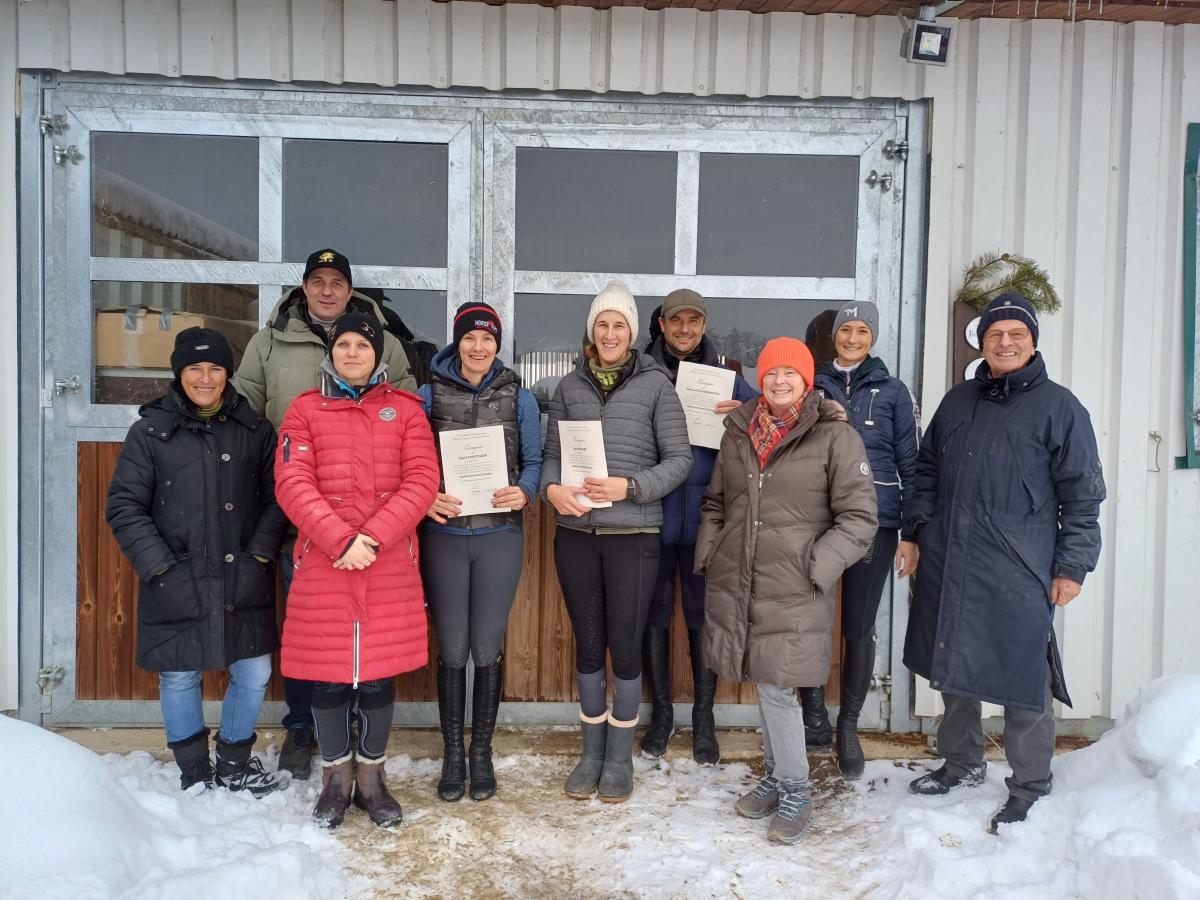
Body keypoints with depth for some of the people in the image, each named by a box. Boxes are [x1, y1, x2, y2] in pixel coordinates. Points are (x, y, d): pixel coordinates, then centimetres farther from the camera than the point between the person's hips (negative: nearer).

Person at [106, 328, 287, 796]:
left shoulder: (254, 429, 5)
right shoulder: (150, 431, 0)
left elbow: (276, 497, 5)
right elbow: (124, 506, -2)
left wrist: (260, 553, -7)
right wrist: (159, 566, -9)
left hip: (244, 581, 2)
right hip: (177, 583, -1)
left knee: (254, 673, 7)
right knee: (180, 678, 9)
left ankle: (234, 762, 31)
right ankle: (194, 772, 31)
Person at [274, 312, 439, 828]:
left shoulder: (405, 410, 8)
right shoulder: (306, 409, 7)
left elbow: (422, 481, -3)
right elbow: (291, 483, -4)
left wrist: (374, 536, -15)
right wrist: (340, 540, -17)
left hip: (390, 567, 0)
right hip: (323, 565, 0)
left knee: (379, 676, 7)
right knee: (329, 679, 6)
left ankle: (371, 776, 26)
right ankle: (336, 777, 26)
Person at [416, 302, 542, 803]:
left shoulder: (519, 398, 6)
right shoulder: (429, 394, 4)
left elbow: (533, 460, 7)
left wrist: (524, 492, -13)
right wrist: (426, 497, -14)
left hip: (499, 535, 0)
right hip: (444, 534, 0)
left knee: (487, 649, 5)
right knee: (452, 649, 5)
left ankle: (481, 751, 23)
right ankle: (452, 752, 22)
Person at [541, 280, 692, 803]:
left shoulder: (655, 383, 1)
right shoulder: (569, 387, 10)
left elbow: (679, 460, -3)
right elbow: (551, 454, 10)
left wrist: (629, 487, -16)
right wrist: (552, 488, -11)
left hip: (633, 533, -2)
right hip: (576, 533, 3)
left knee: (625, 646, 4)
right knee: (588, 645, 12)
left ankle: (620, 757, 22)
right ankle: (592, 752, 28)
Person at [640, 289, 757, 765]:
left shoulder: (725, 377, 7)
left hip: (705, 520, 0)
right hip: (653, 517, 0)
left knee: (704, 618, 8)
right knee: (655, 615, 10)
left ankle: (704, 718, 23)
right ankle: (661, 712, 26)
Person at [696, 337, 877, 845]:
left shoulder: (835, 436, -6)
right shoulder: (738, 433, 10)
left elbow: (859, 517, -6)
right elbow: (715, 502, 20)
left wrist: (817, 566, -13)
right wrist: (708, 552, 9)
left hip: (792, 591, -5)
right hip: (736, 583, 5)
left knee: (777, 687, -3)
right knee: (764, 686, 15)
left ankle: (794, 794, 15)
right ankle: (776, 779, 32)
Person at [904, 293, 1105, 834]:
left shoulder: (1057, 407, -1)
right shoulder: (958, 402, 14)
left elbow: (1083, 494, -3)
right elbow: (927, 469, 20)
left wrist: (1072, 566, -7)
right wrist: (920, 526, 8)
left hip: (1018, 574, -5)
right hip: (948, 564, 5)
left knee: (1022, 677, 0)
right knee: (952, 668, 14)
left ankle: (1029, 789, 18)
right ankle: (962, 764, 33)